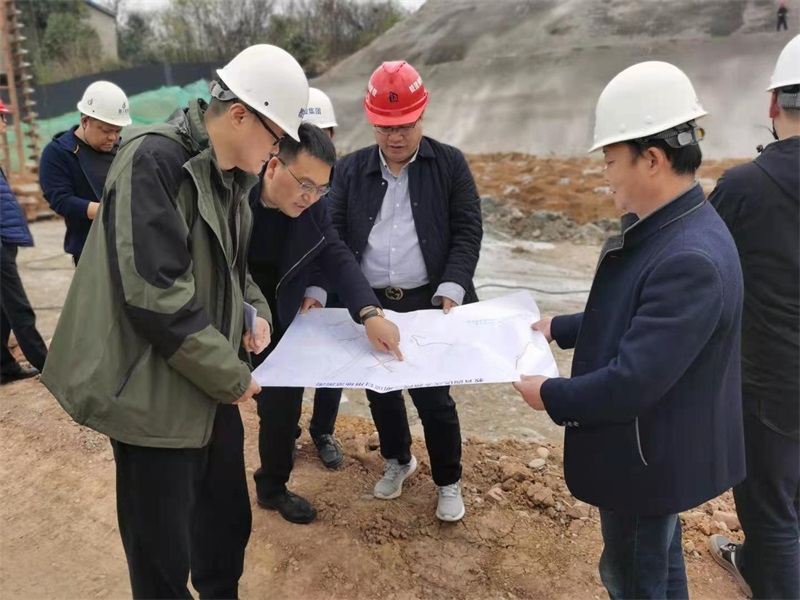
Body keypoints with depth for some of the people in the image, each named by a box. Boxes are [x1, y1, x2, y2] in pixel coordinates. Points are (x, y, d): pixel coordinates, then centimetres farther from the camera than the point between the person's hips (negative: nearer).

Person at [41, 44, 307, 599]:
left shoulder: (228, 175, 7)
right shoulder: (156, 161, -20)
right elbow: (156, 295, -27)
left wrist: (255, 311, -1)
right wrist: (232, 375, -18)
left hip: (209, 383, 8)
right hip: (156, 391, -8)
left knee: (228, 519, 21)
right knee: (162, 551, 8)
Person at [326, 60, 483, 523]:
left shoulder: (449, 163, -1)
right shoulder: (352, 170, 5)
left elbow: (467, 233, -4)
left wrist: (452, 290, -15)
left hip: (428, 303, -3)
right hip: (369, 305, 3)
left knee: (433, 395, 3)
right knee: (380, 390, 16)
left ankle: (449, 482, 26)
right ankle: (398, 460, 43)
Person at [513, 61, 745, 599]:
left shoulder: (691, 258, -32)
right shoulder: (660, 226, -1)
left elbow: (633, 382, -32)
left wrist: (550, 395, -18)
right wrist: (558, 328, 10)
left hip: (650, 456, -9)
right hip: (649, 444, 9)